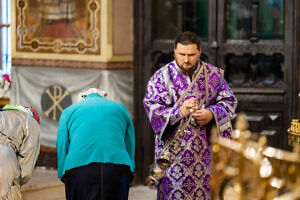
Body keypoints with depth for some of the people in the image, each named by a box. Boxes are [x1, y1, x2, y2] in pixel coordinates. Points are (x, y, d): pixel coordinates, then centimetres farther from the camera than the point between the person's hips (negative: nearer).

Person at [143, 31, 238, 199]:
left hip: (207, 149, 2)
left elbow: (229, 102, 9)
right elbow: (152, 107, -9)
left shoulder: (214, 75, 7)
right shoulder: (162, 77, 0)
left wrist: (212, 114, -12)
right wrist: (179, 112, -25)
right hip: (174, 149, -2)